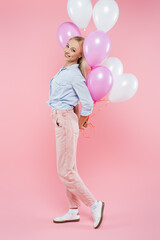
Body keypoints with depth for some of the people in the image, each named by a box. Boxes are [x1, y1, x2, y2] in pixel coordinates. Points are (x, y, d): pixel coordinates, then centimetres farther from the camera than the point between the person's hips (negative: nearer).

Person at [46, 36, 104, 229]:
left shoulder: (75, 74, -16)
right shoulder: (64, 69, 11)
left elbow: (88, 103, -18)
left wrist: (80, 124, -3)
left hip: (66, 122, -10)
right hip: (60, 121, 10)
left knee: (65, 172, -4)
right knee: (69, 169, 13)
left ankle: (94, 205, 8)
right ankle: (73, 212, 24)